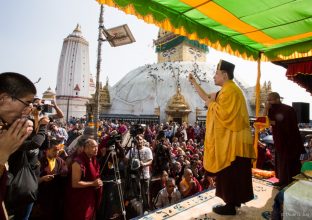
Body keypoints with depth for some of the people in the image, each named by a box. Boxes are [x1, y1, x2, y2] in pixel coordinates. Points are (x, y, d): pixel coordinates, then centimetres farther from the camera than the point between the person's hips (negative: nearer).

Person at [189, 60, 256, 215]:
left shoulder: (230, 90, -17)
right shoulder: (226, 90, 16)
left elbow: (222, 113, -26)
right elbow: (207, 98, 22)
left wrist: (211, 103, -10)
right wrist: (194, 82, 20)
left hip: (231, 140, -10)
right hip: (229, 139, 10)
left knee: (229, 173, 0)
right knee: (230, 173, 17)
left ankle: (231, 206, 12)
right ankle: (234, 201, 30)